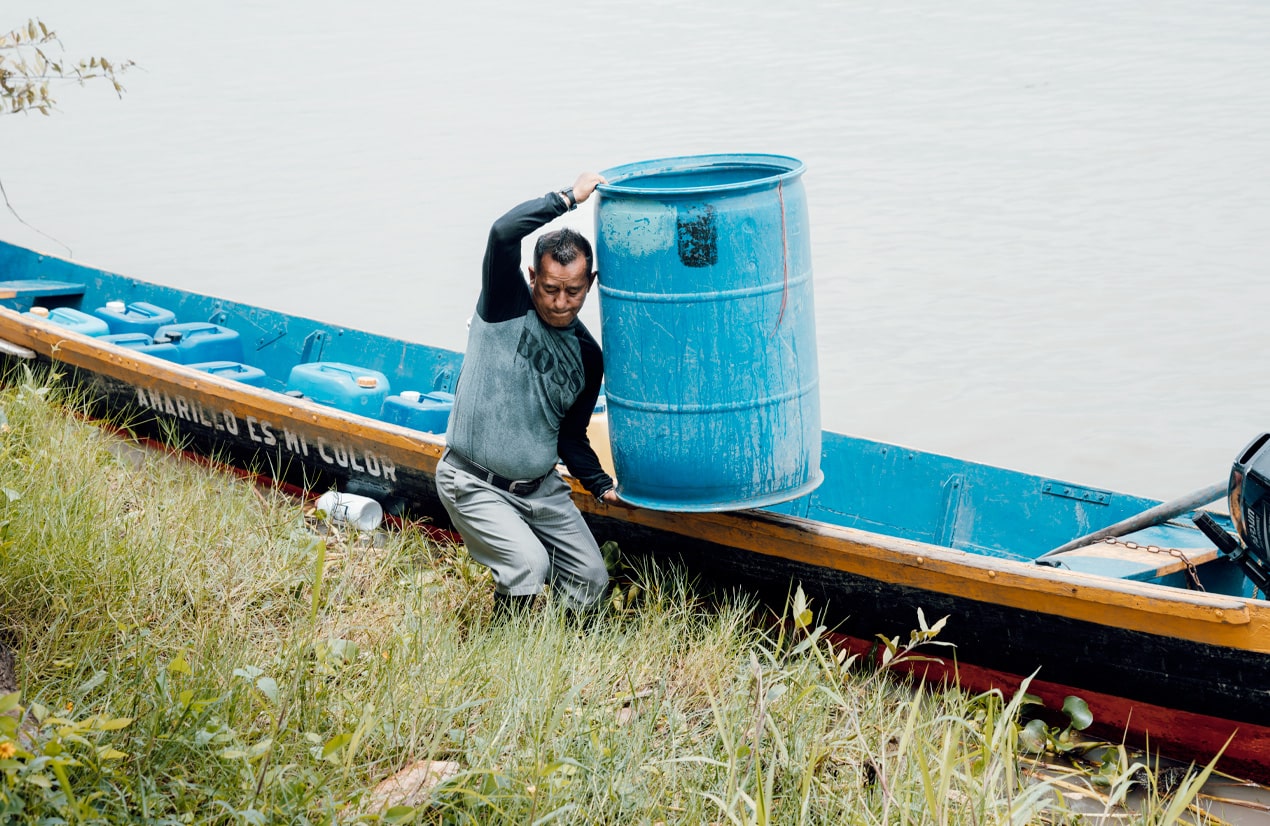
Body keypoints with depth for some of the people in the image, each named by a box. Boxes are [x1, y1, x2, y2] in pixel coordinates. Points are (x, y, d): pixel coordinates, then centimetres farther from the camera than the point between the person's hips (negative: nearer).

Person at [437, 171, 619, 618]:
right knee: (530, 568, -22)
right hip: (475, 485, -6)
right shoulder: (506, 306, -9)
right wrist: (570, 196, -20)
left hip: (540, 487, 6)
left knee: (592, 582, 0)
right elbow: (503, 233, -28)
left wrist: (601, 484, 1)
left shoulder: (587, 355, 5)